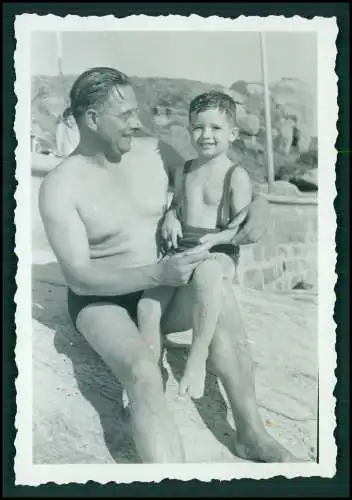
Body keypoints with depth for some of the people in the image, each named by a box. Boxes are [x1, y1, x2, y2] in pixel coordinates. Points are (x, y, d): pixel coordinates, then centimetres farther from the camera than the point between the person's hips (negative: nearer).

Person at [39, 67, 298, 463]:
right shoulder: (60, 187, -14)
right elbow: (79, 277, -22)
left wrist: (256, 203, -9)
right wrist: (157, 274, -35)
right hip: (101, 300, -4)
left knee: (220, 294, -27)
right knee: (144, 374, -34)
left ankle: (251, 433, -17)